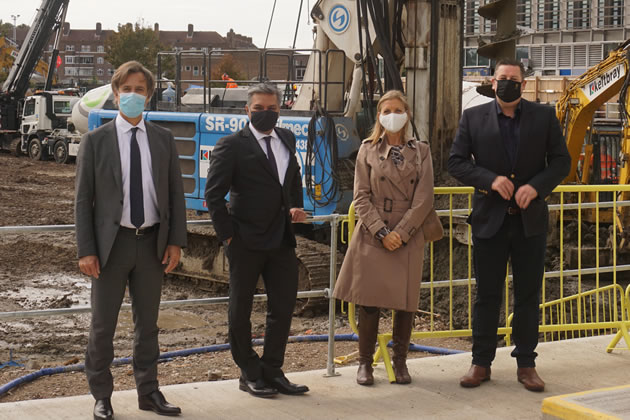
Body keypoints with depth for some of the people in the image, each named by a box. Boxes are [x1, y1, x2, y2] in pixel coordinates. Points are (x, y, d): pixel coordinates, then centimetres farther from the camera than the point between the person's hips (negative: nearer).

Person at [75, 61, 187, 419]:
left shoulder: (163, 139, 6)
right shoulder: (96, 141, -2)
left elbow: (176, 193, 7)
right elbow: (83, 199, -4)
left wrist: (176, 241, -1)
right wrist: (86, 250, -10)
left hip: (152, 242, 3)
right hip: (112, 242, -3)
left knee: (148, 323, 13)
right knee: (103, 325, 4)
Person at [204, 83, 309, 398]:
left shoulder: (286, 139, 11)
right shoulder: (232, 146, -7)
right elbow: (213, 195, -8)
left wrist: (295, 208, 13)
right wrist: (227, 235, -11)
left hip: (281, 239, 6)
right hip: (246, 242, -5)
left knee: (284, 306, 7)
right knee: (240, 309, 6)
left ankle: (272, 371, 19)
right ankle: (249, 374, 18)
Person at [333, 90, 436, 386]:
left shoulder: (421, 152, 6)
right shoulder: (368, 150, 5)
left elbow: (423, 199, -1)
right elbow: (362, 197, 0)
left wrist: (400, 232, -10)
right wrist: (382, 233, -10)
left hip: (408, 237, 1)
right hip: (373, 237, -1)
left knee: (405, 302, 3)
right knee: (369, 301, -1)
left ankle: (400, 362, 17)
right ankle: (365, 363, 11)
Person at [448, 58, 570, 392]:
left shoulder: (544, 117, 3)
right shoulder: (473, 118, 2)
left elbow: (561, 161, 3)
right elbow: (456, 163, -1)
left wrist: (536, 186, -14)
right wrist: (490, 179, -16)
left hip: (530, 219, 1)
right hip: (489, 218, 0)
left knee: (528, 295, 7)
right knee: (487, 295, 6)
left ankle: (526, 364, 16)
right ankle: (481, 362, 15)